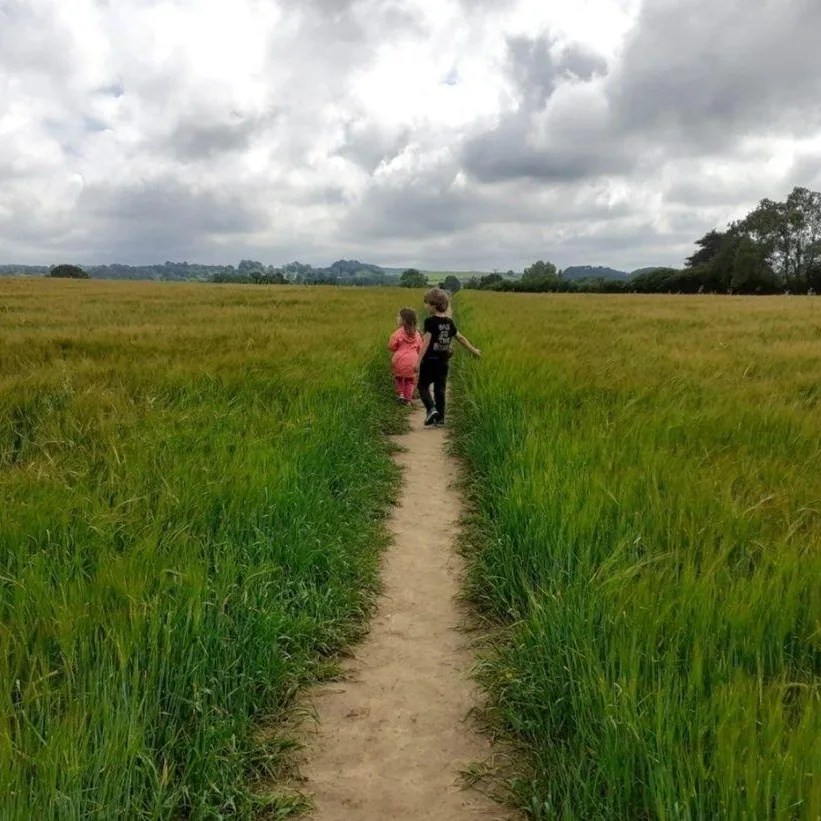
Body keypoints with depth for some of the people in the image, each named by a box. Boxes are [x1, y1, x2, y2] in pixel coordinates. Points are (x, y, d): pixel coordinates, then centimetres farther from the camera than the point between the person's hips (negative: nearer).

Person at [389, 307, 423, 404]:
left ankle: (400, 393, 13)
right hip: (412, 361, 3)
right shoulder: (417, 334, 3)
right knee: (409, 380, 14)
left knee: (399, 377, 22)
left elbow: (392, 346, -9)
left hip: (400, 360, -3)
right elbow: (420, 348, 8)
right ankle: (407, 399, 15)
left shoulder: (398, 333, -12)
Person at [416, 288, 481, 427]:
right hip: (443, 362, 6)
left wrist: (418, 361, -21)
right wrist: (473, 350, 29)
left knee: (423, 386, 9)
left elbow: (426, 342, -19)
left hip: (430, 361, -6)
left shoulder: (430, 322, -13)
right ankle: (440, 418, 14)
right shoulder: (449, 322, 6)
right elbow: (460, 338, 15)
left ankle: (431, 409, -11)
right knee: (440, 390, 11)